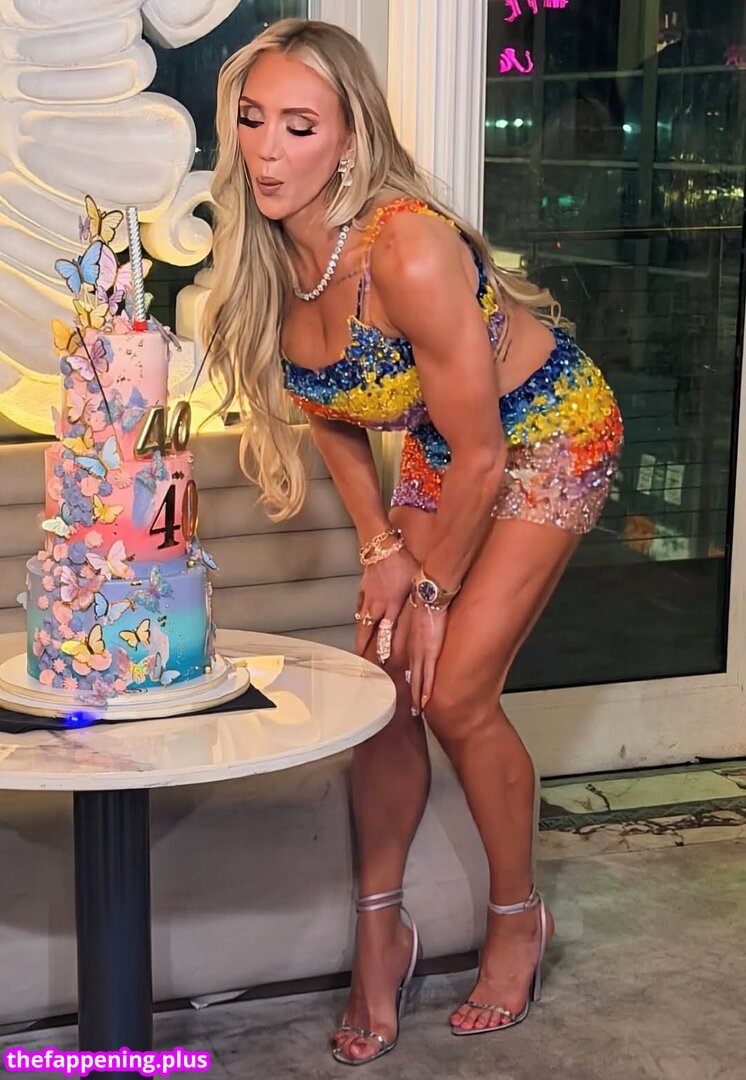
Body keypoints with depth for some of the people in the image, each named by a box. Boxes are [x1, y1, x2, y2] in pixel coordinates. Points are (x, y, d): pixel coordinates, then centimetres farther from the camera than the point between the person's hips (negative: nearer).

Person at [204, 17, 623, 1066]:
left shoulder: (407, 251, -36)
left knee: (454, 693, -9)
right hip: (443, 447, 6)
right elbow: (332, 418, 3)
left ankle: (518, 918, 16)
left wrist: (433, 587, -13)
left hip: (549, 435, -6)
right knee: (381, 686, 0)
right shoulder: (265, 257, -13)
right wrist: (381, 550, -3)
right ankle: (381, 930, 17)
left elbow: (479, 459, -27)